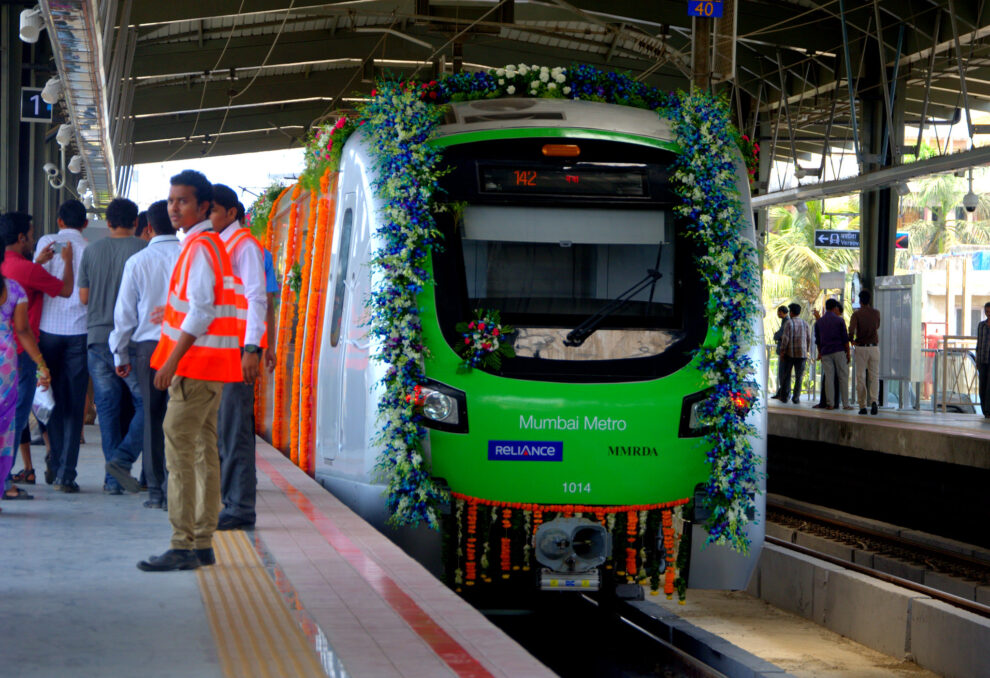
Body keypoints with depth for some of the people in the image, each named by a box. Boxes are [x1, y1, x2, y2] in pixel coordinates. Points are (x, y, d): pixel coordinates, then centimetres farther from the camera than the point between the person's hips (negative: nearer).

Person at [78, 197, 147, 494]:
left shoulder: (91, 251, 5)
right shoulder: (143, 250, -5)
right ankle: (123, 458, -13)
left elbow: (83, 297, 9)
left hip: (97, 337, 4)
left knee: (107, 407, 6)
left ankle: (113, 478, 6)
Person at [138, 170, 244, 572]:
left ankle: (183, 546, -11)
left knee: (178, 449, -10)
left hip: (197, 363, -10)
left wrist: (172, 360, -20)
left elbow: (201, 312, -20)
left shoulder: (200, 247, -13)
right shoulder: (208, 244, 18)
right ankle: (202, 544, 13)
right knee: (204, 450, 10)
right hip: (208, 366, 10)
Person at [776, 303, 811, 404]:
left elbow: (785, 338, -10)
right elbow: (809, 339, 6)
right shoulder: (805, 324, 6)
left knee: (786, 375, 7)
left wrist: (782, 351, -7)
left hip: (789, 353, -2)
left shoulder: (789, 323, -5)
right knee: (799, 377, 4)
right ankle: (796, 398, -1)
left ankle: (784, 397, 7)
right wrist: (807, 351, 14)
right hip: (801, 353, 2)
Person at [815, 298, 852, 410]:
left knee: (828, 377, 3)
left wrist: (820, 353, 24)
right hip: (839, 351, -3)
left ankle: (830, 404, -1)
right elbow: (845, 338, -4)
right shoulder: (839, 320, -2)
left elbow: (817, 341, 13)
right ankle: (845, 404, -1)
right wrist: (848, 353, 3)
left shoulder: (819, 322, 9)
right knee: (843, 377, 1)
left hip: (826, 353, 3)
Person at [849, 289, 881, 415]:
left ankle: (862, 406, 2)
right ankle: (874, 400, -18)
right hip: (874, 347, 2)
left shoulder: (856, 313, -5)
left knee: (860, 377, 4)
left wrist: (851, 340, 0)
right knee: (875, 376, 4)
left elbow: (851, 329, -17)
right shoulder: (876, 313, 5)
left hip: (861, 347, -2)